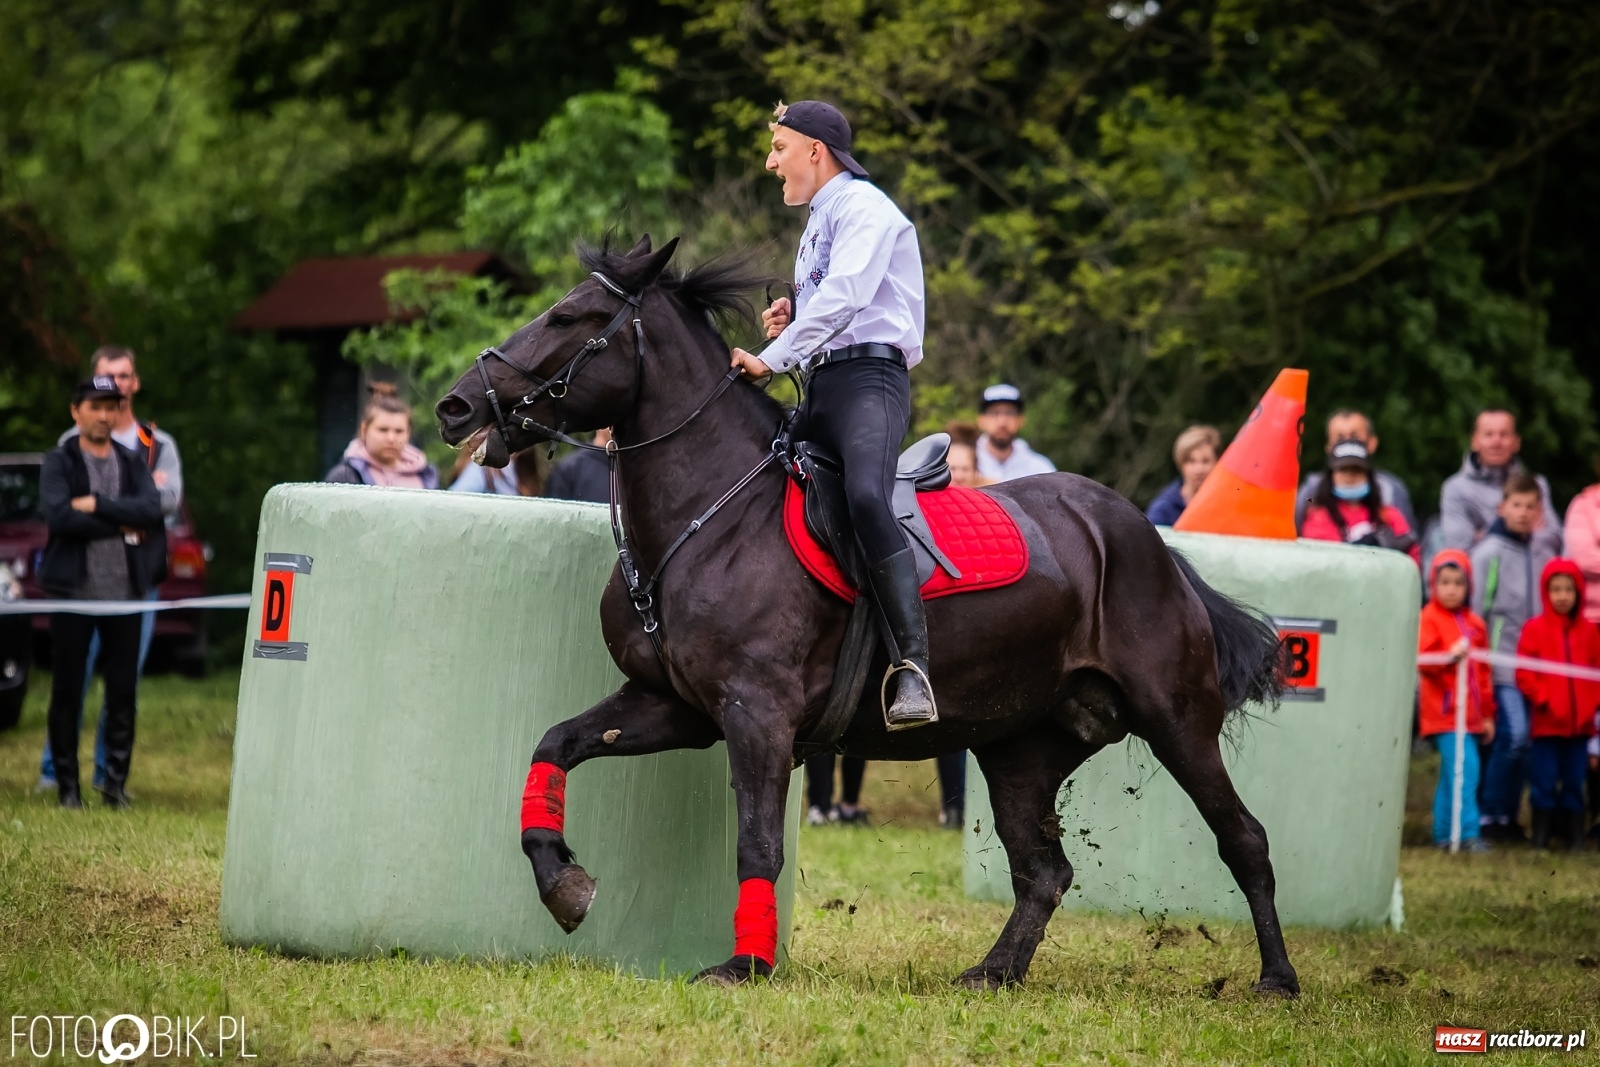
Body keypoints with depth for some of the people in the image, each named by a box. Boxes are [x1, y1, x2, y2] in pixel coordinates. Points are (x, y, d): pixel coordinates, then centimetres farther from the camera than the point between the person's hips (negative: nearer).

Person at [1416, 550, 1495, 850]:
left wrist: (1487, 713, 20)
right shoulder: (1429, 619, -4)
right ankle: (1468, 833, -17)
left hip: (1469, 713, 7)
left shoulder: (1474, 623, 15)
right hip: (1443, 710, -7)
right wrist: (1451, 655, -32)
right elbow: (1423, 661, -15)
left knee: (1452, 774, 12)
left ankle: (1443, 834, 18)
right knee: (1465, 768, -17)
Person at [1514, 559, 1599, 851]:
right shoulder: (1535, 629, -2)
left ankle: (1575, 835, 15)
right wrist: (1542, 698, -15)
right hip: (1546, 720, -3)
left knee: (1574, 782, 9)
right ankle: (1541, 835, 8)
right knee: (1544, 781, 1)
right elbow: (1524, 672, -6)